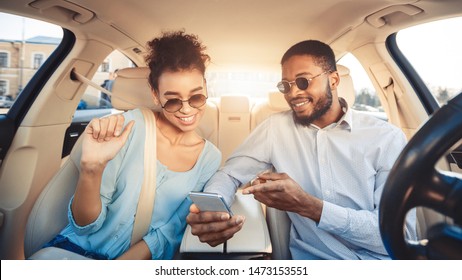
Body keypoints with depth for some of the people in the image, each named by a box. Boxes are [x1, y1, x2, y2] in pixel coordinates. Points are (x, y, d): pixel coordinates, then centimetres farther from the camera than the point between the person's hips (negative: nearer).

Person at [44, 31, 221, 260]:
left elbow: (168, 233, -4)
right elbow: (86, 225, -9)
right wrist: (92, 168, -27)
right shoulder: (128, 125, -11)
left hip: (139, 260, 1)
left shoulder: (210, 158, -5)